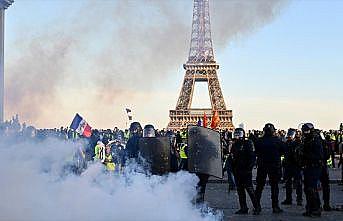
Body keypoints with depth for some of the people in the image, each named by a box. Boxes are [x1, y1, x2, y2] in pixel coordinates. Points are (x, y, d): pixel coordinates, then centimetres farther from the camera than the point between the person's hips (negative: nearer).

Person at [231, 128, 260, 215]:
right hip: (237, 171, 7)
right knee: (240, 189, 7)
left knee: (249, 188, -10)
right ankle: (243, 208, 13)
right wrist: (233, 168, 15)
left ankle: (256, 207, -4)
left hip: (246, 171, -7)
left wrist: (249, 167, -17)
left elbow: (252, 157, -9)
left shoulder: (248, 143, -5)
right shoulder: (234, 145, 15)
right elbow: (232, 158, 22)